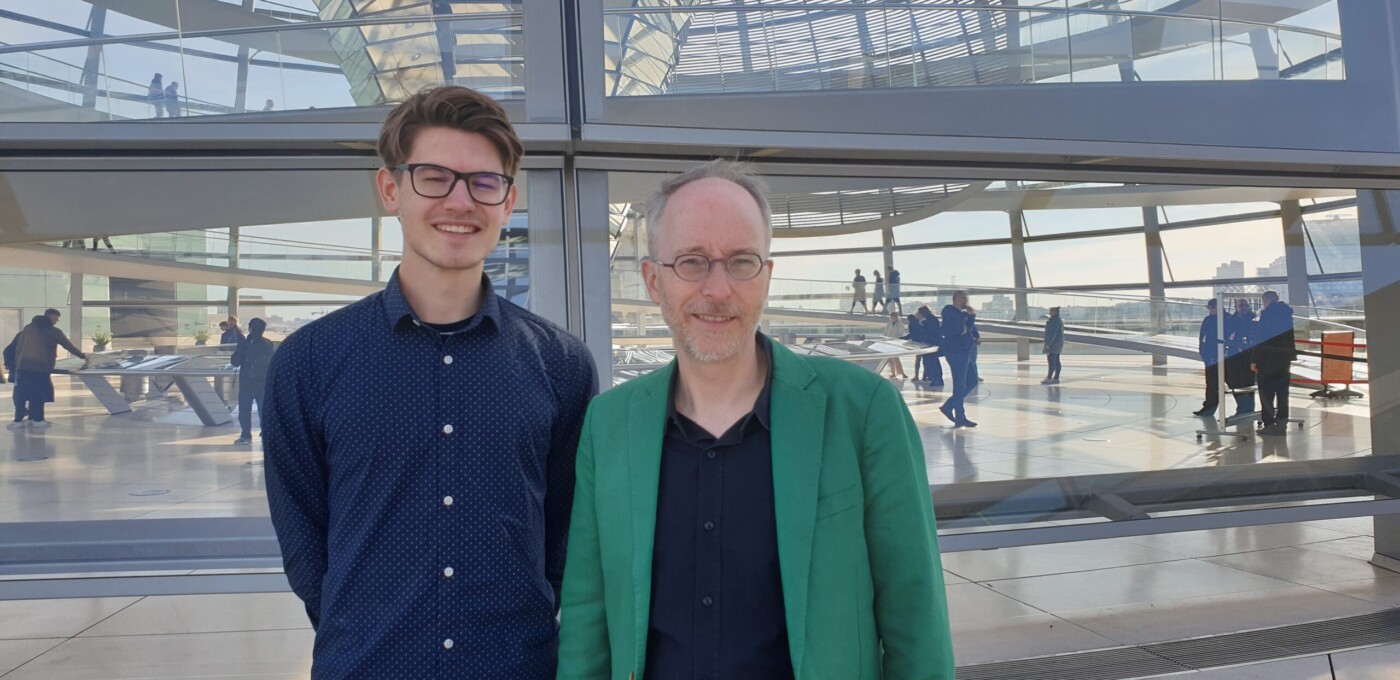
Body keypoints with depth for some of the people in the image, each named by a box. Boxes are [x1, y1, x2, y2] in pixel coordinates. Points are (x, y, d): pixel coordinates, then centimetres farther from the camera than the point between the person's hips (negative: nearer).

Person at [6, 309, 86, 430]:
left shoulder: (27, 328, 15)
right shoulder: (54, 331, 3)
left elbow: (18, 347, 14)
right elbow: (69, 346, 7)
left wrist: (17, 364, 18)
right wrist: (83, 356, 18)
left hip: (24, 367, 3)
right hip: (42, 368, -3)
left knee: (21, 394, 7)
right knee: (38, 395, 5)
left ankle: (18, 420, 5)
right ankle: (37, 420, 5)